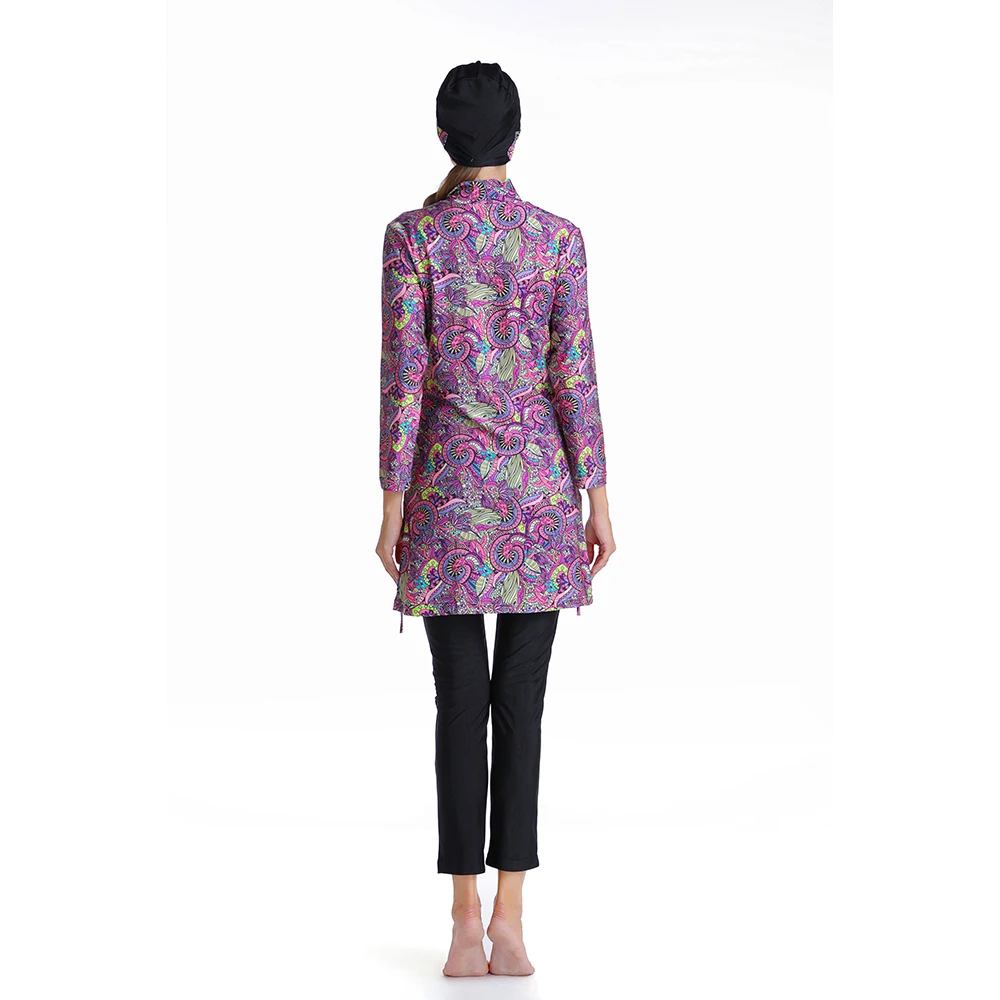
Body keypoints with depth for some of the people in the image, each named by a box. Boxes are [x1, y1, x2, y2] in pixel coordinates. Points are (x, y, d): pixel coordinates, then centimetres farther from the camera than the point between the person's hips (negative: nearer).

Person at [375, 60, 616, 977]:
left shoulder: (412, 235, -3)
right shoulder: (560, 237, 1)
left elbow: (403, 379, -6)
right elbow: (576, 379, -2)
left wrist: (393, 509, -2)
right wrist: (598, 502, 2)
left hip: (448, 485, -1)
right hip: (538, 485, 1)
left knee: (459, 703, 4)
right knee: (520, 702, 4)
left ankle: (466, 925, 3)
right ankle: (509, 918, 1)